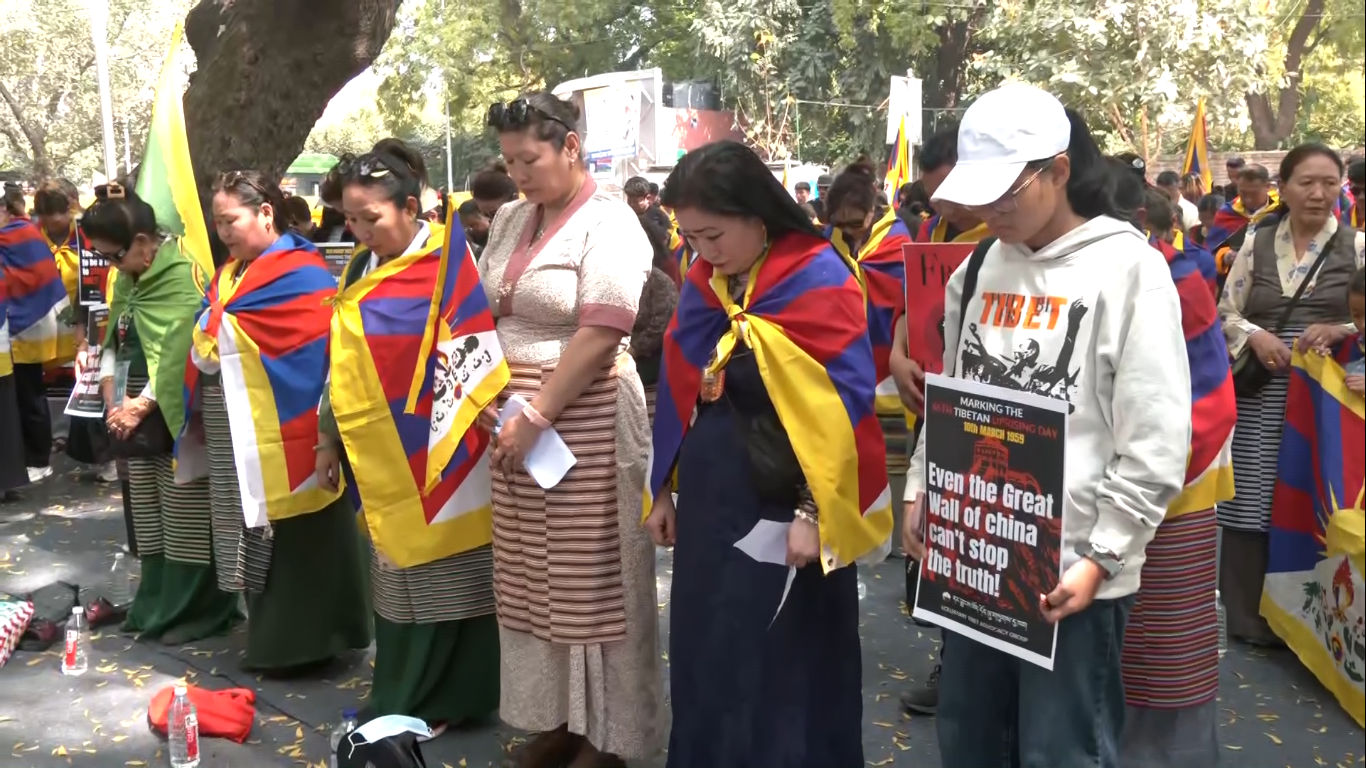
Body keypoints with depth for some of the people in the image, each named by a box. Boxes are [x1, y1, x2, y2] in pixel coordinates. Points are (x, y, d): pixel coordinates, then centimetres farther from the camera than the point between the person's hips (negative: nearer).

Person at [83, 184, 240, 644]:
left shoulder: (184, 276, -14)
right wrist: (112, 398, 2)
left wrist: (141, 406, -16)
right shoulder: (126, 280, 12)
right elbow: (114, 341, 15)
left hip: (175, 415, -8)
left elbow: (179, 354, -19)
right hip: (136, 415, 8)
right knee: (148, 515, 14)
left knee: (186, 517, -2)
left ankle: (199, 610, 7)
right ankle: (157, 604, 24)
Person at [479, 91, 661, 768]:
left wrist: (536, 417, -19)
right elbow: (489, 312, 16)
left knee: (592, 577, 1)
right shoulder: (510, 220, 11)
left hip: (587, 420, -7)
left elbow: (600, 336, -19)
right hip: (518, 419, 7)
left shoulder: (607, 223, -11)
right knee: (532, 575, 12)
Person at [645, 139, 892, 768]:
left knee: (785, 669, 5)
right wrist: (664, 489, 14)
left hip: (783, 506, -6)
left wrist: (813, 511, -17)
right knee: (705, 658, 15)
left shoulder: (818, 280, -13)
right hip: (708, 499, 7)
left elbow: (843, 405, -15)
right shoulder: (703, 284, 6)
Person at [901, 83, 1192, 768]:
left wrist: (1100, 558, -16)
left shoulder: (1129, 268, -10)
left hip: (1073, 571, -6)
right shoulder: (977, 268, 8)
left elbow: (1154, 443, -13)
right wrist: (920, 491, 7)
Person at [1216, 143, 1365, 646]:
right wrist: (1254, 336, -9)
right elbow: (1224, 312, 10)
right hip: (1261, 395, 1)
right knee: (1253, 504, 1)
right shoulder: (1256, 244, 6)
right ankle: (1250, 618, 16)